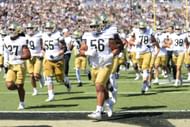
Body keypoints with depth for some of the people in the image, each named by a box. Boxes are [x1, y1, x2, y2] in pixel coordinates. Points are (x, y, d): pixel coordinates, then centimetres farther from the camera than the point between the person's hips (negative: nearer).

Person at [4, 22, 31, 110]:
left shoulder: (22, 40, -14)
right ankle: (19, 87, 24)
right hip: (11, 66, 4)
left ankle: (21, 103, 19)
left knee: (19, 86, -1)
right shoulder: (7, 39, 3)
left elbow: (28, 55, -18)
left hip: (20, 65, -4)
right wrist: (5, 61, 7)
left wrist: (18, 57, -31)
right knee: (9, 85, -9)